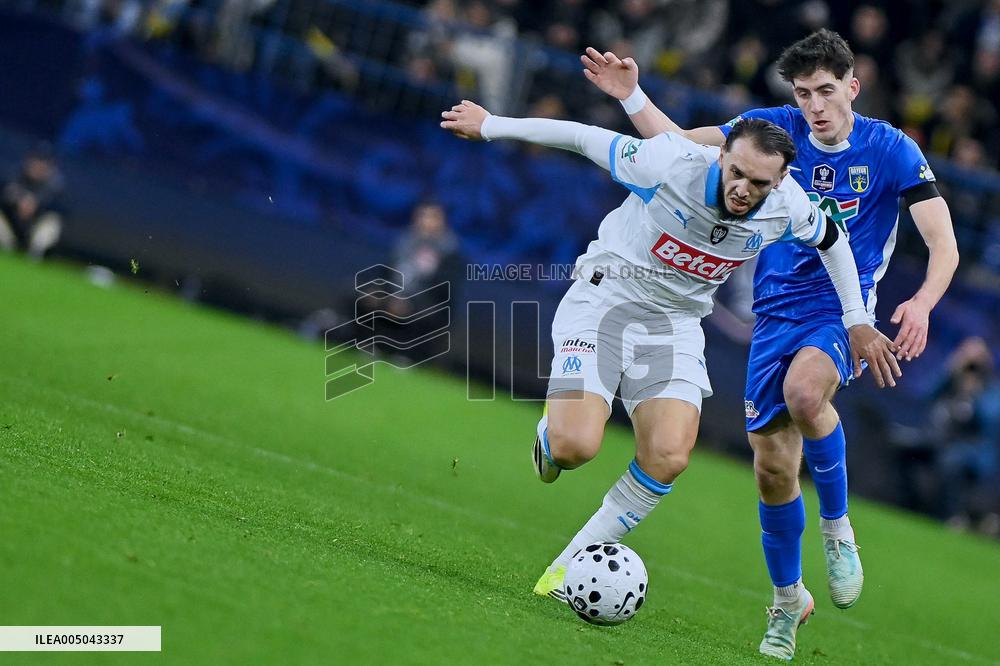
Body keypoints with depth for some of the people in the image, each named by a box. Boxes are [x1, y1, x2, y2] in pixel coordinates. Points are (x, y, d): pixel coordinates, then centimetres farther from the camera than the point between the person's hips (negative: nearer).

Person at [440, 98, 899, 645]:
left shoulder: (789, 207, -14)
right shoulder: (672, 164, -26)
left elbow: (832, 239, 10)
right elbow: (585, 138, -13)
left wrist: (857, 322, 13)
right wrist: (491, 125, -5)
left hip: (675, 323, 3)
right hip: (604, 297, -3)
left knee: (668, 458, -19)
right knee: (574, 447, -21)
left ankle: (569, 567, -3)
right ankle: (551, 432, 19)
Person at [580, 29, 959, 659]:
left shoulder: (892, 150, -7)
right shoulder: (777, 129, 0)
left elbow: (943, 244, -10)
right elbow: (677, 145, 6)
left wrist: (921, 302, -29)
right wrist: (631, 96, -9)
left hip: (844, 311, -3)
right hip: (777, 311, 3)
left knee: (804, 391, -36)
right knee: (773, 466, 1)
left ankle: (837, 524, -12)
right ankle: (788, 599, 25)